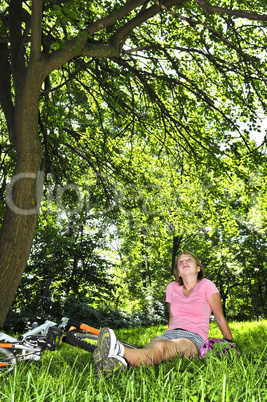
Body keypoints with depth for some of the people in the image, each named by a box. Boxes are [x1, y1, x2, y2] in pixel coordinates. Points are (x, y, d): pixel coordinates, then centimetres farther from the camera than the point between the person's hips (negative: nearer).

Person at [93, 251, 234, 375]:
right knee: (147, 353, -34)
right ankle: (118, 362, -65)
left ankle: (119, 350, -66)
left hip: (194, 338, -4)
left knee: (160, 348, -39)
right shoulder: (172, 288, 17)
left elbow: (220, 318, 11)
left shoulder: (206, 285, 5)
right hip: (170, 334, 4)